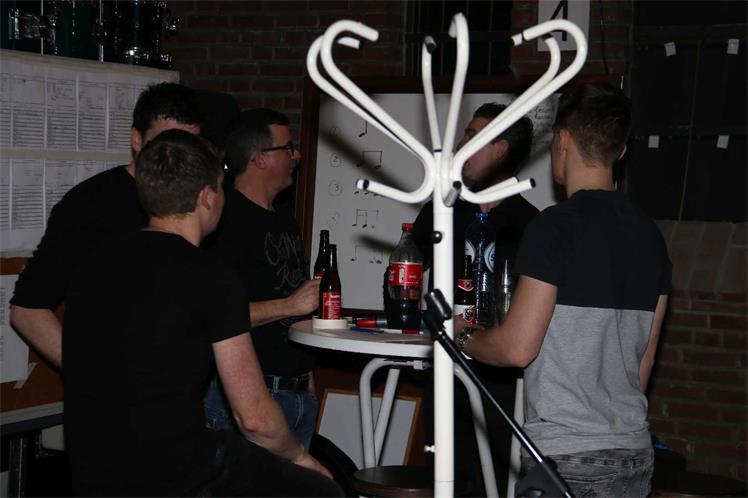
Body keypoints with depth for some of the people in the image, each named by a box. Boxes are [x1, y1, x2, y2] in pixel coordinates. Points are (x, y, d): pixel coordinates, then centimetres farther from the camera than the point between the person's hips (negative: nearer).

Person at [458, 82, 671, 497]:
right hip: (634, 454, 7)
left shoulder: (555, 226, -12)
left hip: (563, 453, -7)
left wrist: (463, 338, 4)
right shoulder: (650, 235, 9)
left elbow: (518, 348, -15)